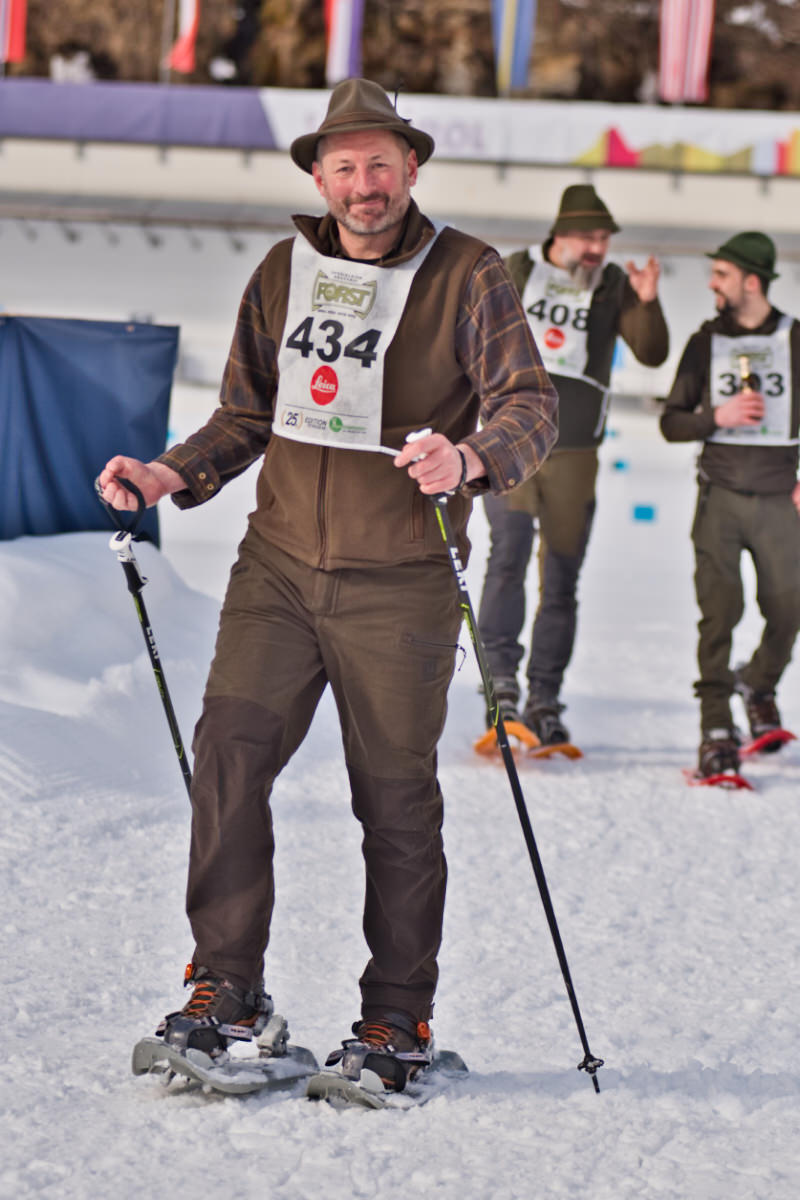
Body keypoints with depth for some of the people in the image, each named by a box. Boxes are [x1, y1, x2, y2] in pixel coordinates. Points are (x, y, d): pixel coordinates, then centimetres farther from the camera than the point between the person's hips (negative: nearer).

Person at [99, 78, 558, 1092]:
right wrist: (173, 476, 2)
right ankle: (226, 985, -5)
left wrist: (467, 459, -30)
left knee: (396, 796, 2)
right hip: (278, 563, 3)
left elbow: (531, 406, -9)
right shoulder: (282, 273, 10)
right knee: (230, 748, -12)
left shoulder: (467, 276, -2)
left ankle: (398, 1013, 15)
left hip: (399, 583, -3)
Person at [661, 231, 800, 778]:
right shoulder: (706, 342, 7)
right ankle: (716, 728, -9)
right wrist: (717, 416, -10)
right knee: (719, 610, -11)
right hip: (721, 494, 0)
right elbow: (672, 422, 9)